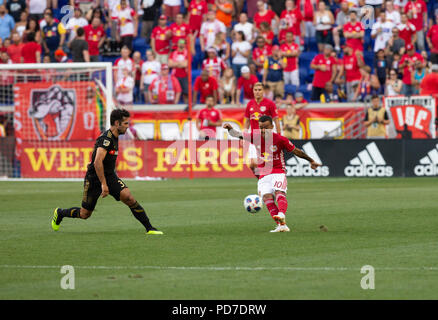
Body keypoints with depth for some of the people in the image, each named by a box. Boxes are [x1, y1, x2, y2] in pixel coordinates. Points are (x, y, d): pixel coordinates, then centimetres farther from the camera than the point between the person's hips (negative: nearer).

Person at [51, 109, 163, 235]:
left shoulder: (114, 137, 8)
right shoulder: (106, 138, -23)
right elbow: (97, 162, -31)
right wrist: (103, 184, -31)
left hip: (110, 176, 7)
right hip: (94, 178, -7)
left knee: (129, 198, -16)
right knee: (84, 214, 6)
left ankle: (149, 228, -14)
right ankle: (59, 213, 34)